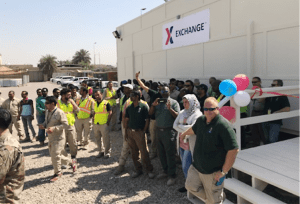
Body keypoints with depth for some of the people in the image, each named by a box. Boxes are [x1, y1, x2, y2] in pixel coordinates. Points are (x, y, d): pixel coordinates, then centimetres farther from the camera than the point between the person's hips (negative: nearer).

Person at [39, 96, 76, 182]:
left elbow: (65, 124, -18)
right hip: (50, 138, 9)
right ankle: (70, 162, 36)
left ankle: (57, 173, 15)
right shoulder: (47, 111, 8)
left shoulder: (59, 112, -18)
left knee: (55, 156, -6)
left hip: (58, 138, -9)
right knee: (53, 156, 16)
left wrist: (54, 128, -27)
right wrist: (43, 125, -1)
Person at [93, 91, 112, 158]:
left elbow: (110, 113, -8)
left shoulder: (106, 103, -6)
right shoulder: (94, 104, 11)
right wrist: (94, 120, 11)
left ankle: (107, 152, 12)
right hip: (96, 124, 6)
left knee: (106, 139, -2)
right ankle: (101, 151, 26)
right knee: (97, 138, 13)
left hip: (104, 124, -6)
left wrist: (108, 122, -12)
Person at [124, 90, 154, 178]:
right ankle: (138, 170, 25)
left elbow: (147, 120, -6)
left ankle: (149, 170, 11)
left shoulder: (144, 107, -7)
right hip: (130, 132, 5)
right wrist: (126, 132, 8)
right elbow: (126, 120, 13)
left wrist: (143, 131, -9)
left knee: (144, 152, -4)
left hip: (139, 132, -5)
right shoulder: (129, 108, 9)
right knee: (134, 153, 11)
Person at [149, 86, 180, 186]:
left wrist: (170, 108, -25)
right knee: (161, 153, 15)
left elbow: (177, 116, -13)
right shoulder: (158, 102, 11)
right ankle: (165, 171, 32)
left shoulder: (173, 102, -4)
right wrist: (153, 105, -11)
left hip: (169, 131, -6)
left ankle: (172, 175, 9)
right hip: (159, 130, 6)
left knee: (170, 154, -1)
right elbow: (150, 113, 5)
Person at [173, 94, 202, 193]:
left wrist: (180, 126, -13)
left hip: (190, 145, -6)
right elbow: (175, 125, 1)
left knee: (186, 167, 1)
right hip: (182, 143, 7)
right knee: (184, 165, 17)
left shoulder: (197, 114, -12)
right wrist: (185, 129, -14)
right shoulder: (182, 113, 7)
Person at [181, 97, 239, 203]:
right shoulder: (201, 120, 1)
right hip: (196, 166, 7)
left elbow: (233, 150, -24)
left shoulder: (223, 125, -21)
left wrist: (223, 172, -21)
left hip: (213, 172, -7)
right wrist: (184, 134, 43)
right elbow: (193, 129, 26)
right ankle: (219, 195, 32)